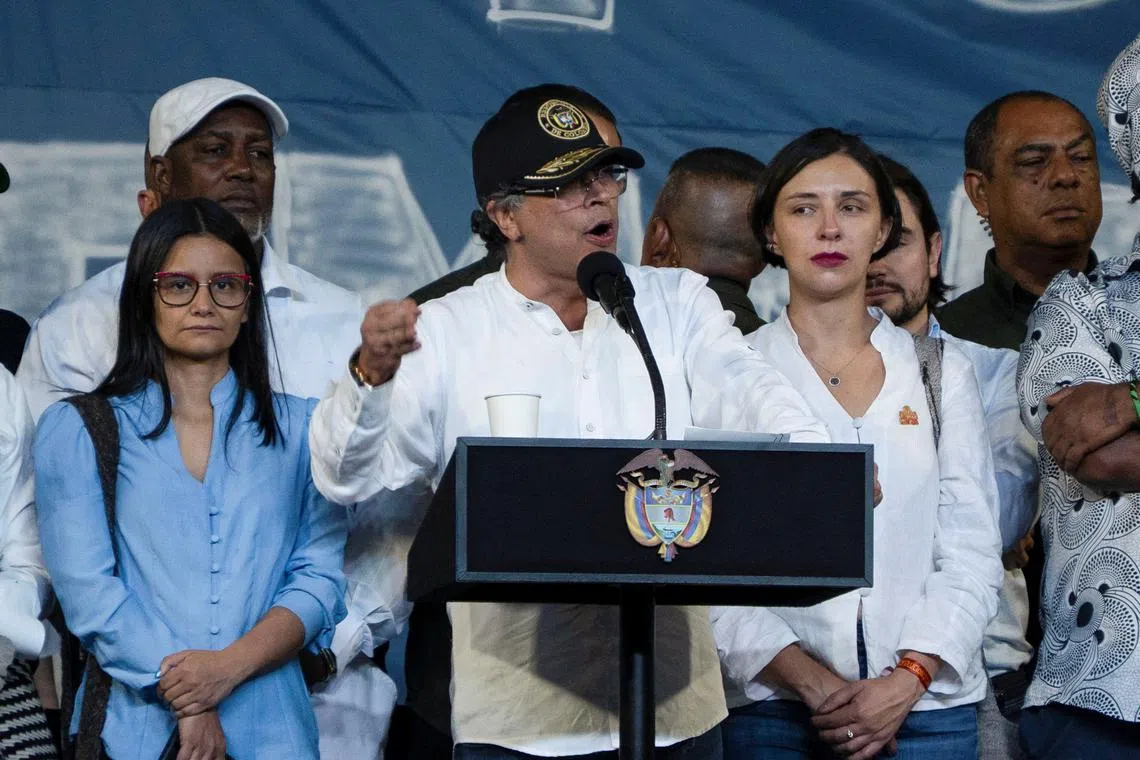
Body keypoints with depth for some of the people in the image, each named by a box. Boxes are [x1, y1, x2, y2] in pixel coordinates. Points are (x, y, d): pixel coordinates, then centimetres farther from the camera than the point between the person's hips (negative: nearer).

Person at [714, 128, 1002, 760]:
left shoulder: (943, 373, 9)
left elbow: (972, 554, 4)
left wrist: (907, 680, -11)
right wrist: (810, 681, -13)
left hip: (927, 706, 1)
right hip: (772, 709, -1)